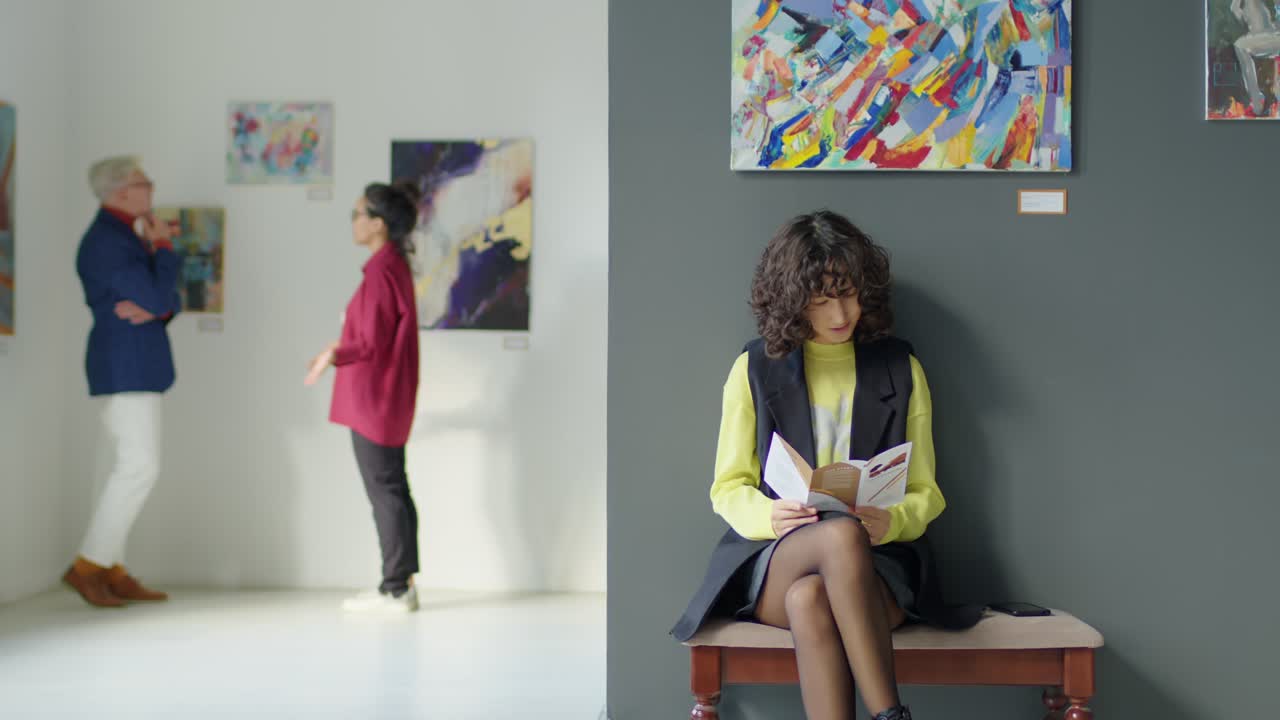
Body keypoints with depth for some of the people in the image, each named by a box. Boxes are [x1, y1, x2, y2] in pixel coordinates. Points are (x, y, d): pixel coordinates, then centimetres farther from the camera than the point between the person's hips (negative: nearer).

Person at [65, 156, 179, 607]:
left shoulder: (126, 237, 17)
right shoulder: (106, 242, -15)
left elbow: (170, 302, 12)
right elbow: (159, 297, -20)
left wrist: (152, 308, -10)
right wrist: (163, 246, -7)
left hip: (134, 366, 10)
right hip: (124, 366, -10)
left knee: (134, 468, 9)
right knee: (141, 467, -12)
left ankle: (111, 571, 12)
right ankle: (87, 566, -5)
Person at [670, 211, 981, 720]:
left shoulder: (900, 369, 12)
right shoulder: (756, 368, 9)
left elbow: (926, 492, 12)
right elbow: (728, 487, 9)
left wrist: (892, 521, -12)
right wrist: (768, 515, -15)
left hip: (875, 563, 0)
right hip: (775, 559, 0)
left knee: (810, 600, -37)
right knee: (841, 535, -37)